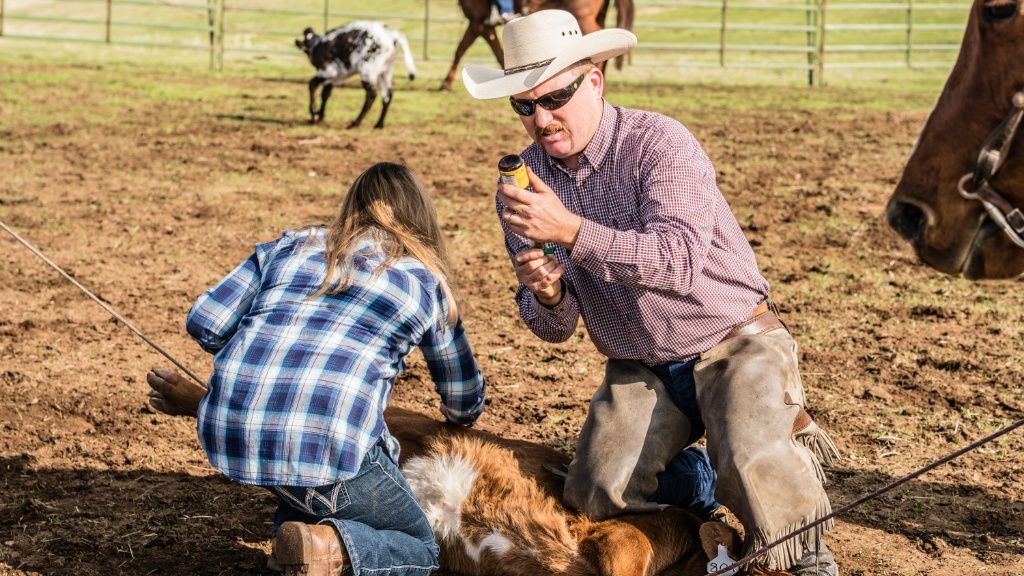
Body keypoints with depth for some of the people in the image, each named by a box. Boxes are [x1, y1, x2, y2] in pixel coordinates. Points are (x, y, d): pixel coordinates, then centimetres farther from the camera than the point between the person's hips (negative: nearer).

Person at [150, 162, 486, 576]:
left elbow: (204, 324, 14)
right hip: (326, 441, -5)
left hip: (227, 431, 5)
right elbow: (464, 402, 29)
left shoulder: (290, 246, 22)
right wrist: (459, 418, 54)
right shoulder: (424, 281, 17)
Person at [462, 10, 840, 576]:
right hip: (637, 369, 6)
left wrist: (570, 229, -41)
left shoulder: (659, 142, -18)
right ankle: (700, 486, 19)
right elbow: (556, 328, 1)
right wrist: (546, 297, -24)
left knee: (751, 470, -29)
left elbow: (680, 261, -34)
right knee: (596, 495, -12)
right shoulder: (521, 184, -3)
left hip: (733, 343, -5)